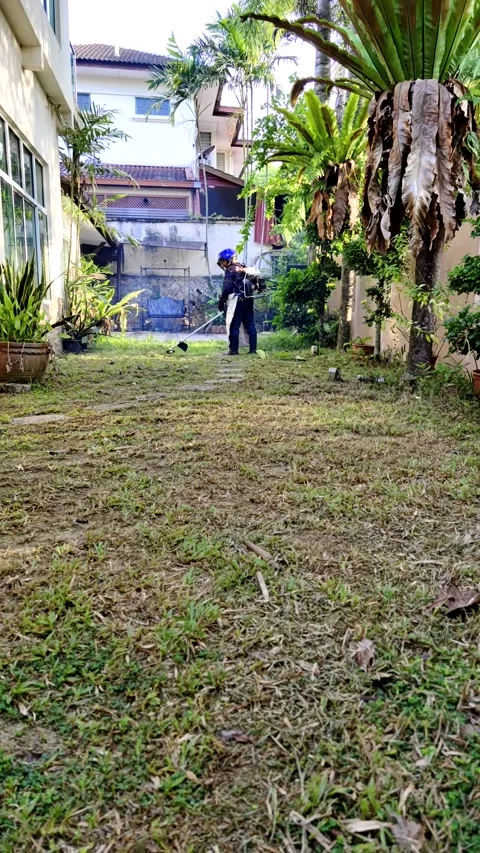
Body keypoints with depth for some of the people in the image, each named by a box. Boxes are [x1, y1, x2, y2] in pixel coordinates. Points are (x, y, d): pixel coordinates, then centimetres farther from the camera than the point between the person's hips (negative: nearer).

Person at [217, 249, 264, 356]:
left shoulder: (230, 270, -7)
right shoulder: (244, 268, 18)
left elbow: (227, 288, -13)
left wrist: (221, 301, -7)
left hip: (237, 301, -8)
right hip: (248, 300, 8)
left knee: (233, 326, -2)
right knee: (250, 325, 7)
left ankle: (233, 350, -2)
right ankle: (253, 349, 7)